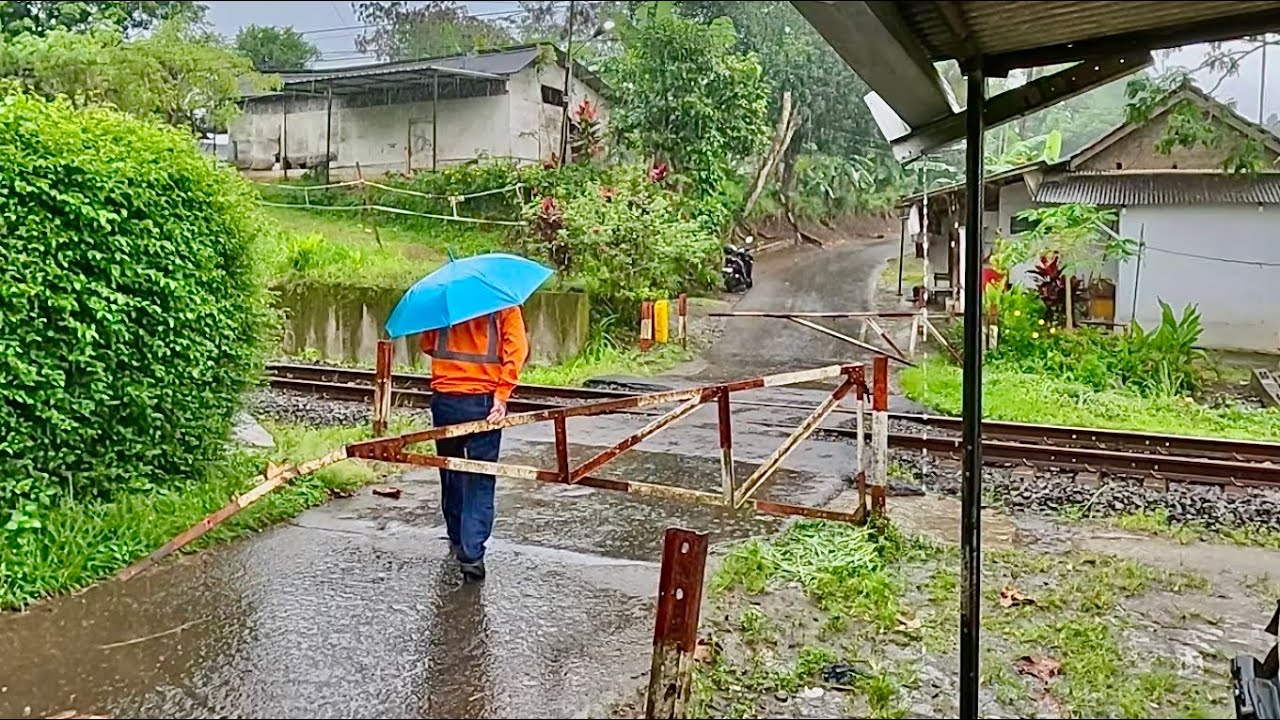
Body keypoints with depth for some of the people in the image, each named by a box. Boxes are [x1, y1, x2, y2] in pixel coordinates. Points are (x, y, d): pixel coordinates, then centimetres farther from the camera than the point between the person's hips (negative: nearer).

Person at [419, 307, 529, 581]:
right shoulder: (504, 305, -3)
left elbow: (427, 344, 9)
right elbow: (516, 349, -13)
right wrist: (502, 395, -15)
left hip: (444, 400, 3)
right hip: (484, 401, -2)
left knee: (450, 472, 19)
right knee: (481, 480, 1)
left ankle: (457, 540, 31)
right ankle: (472, 553, -7)